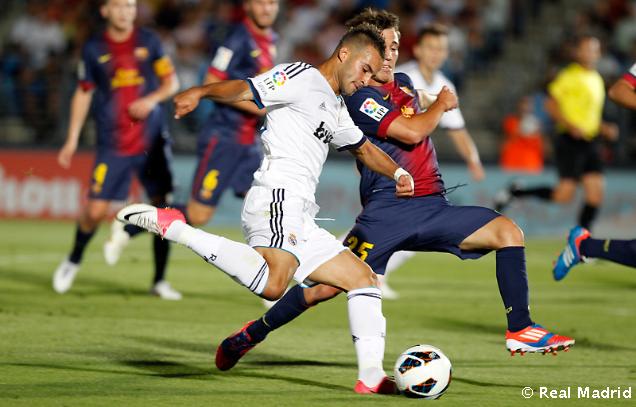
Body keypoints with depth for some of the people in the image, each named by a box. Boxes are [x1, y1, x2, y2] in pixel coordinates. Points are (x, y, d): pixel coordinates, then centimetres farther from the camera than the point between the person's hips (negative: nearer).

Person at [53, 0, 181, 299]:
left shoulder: (149, 42, 3)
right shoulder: (93, 49, 3)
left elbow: (171, 82, 8)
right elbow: (83, 94, 11)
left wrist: (152, 99, -12)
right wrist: (72, 140, 9)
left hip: (151, 140, 1)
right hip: (112, 145, -1)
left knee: (161, 206, -3)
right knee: (96, 210, -7)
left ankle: (159, 280, 10)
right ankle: (73, 261, 22)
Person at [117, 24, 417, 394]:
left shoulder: (337, 110, 29)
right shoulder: (303, 78, 0)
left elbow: (364, 148, 44)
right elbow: (246, 90, -15)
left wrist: (397, 173, 26)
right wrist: (200, 92, -34)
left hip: (300, 223, 10)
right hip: (277, 196, -10)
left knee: (364, 278, 14)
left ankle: (372, 377, 13)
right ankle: (171, 226, -27)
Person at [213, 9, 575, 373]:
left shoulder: (404, 84, 17)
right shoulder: (360, 98, -8)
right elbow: (412, 132, -17)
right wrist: (442, 103, -1)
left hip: (433, 206, 7)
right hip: (388, 210, -6)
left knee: (508, 232, -11)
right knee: (327, 285, -8)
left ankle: (520, 331, -10)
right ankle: (252, 334, 13)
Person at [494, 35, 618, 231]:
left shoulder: (597, 80, 18)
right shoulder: (570, 75, -7)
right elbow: (551, 104, -11)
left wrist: (605, 129, 13)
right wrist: (570, 126, -21)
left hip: (590, 142, 8)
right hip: (570, 141, -8)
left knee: (595, 194, -3)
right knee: (564, 195, -13)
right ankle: (515, 192, 4)